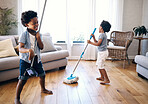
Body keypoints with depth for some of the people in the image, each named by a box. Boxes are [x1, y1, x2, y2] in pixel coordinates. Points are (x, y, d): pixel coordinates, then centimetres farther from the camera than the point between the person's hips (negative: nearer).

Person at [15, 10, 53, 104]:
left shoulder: (38, 34, 3)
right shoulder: (24, 35, -14)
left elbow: (41, 47, -2)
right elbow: (20, 49, -22)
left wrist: (38, 38, -16)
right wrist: (29, 50, -42)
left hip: (36, 58, 6)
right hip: (25, 60, -6)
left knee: (42, 74, 19)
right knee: (23, 79, -6)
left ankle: (43, 89, 47)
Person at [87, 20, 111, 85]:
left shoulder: (102, 34, -18)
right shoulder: (103, 34, 14)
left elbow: (98, 44, -22)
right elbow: (97, 42, 16)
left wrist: (90, 42, -14)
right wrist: (94, 38, 6)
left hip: (102, 52, -11)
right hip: (101, 52, 11)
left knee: (100, 66, -7)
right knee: (99, 65, 19)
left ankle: (107, 79, -2)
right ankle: (102, 77, 30)